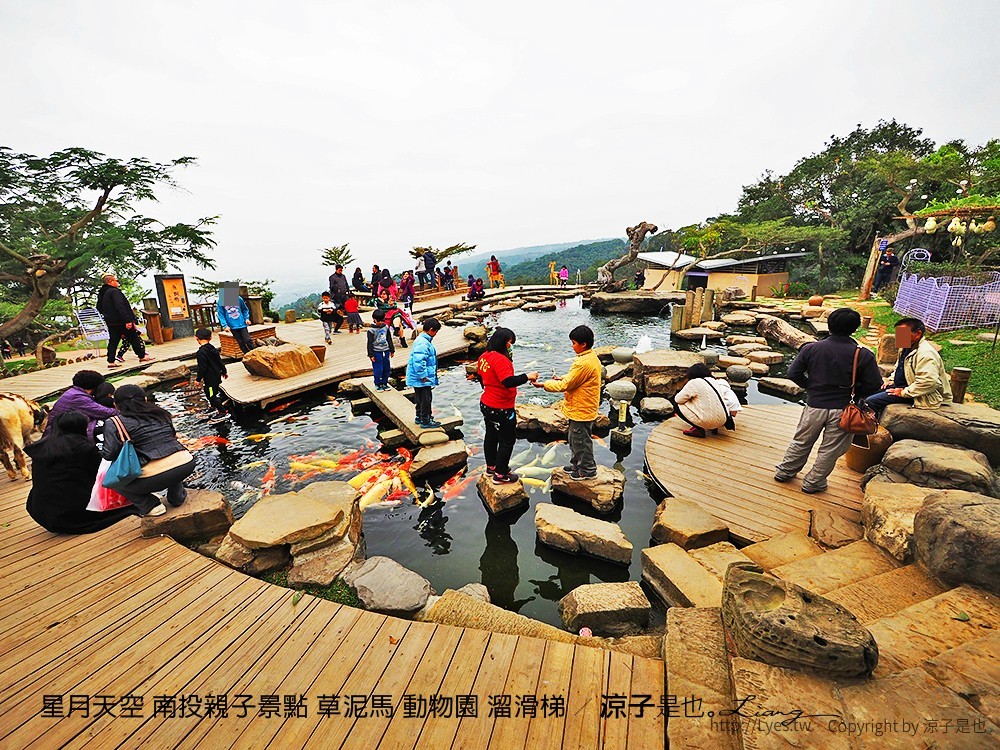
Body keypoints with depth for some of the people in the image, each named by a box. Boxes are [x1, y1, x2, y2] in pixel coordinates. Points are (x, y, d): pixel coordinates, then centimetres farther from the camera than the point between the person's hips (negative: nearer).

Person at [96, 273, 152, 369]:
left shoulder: (101, 294, 15)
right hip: (121, 322, -8)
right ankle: (142, 356, 7)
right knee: (135, 338, 2)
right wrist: (128, 320, -26)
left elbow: (99, 308, 24)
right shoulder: (114, 292, -14)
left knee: (113, 341, 9)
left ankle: (111, 361, 6)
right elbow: (120, 307, -23)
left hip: (111, 323, 9)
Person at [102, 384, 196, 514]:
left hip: (154, 478, -4)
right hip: (187, 464, 4)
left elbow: (109, 454, -1)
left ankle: (150, 506, 12)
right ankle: (177, 496, 29)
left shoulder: (114, 423, 3)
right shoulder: (160, 413, 15)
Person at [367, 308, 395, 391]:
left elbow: (389, 339, 14)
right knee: (378, 370, -2)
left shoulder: (386, 327, 5)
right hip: (376, 352, -5)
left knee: (386, 369, 10)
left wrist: (392, 350, 15)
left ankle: (384, 383, 23)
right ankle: (377, 385, 13)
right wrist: (371, 355, -11)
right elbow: (370, 343, -8)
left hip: (385, 351, 5)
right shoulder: (371, 330, -10)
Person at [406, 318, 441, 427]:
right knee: (425, 399, 2)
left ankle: (420, 417, 35)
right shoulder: (423, 343, -23)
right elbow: (419, 362, -29)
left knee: (421, 399, 21)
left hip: (419, 378, 10)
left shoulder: (423, 340, 10)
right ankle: (425, 421, 13)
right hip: (422, 379, -10)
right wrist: (423, 376, -21)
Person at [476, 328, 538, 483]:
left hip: (486, 405, 9)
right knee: (507, 440, 5)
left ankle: (491, 466, 37)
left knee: (491, 436, 22)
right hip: (501, 409, -9)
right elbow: (508, 381, -34)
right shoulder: (500, 359, -25)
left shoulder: (484, 357, 4)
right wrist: (527, 377, -28)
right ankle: (500, 474, 14)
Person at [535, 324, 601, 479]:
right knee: (574, 439, 23)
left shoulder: (584, 363, -27)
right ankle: (577, 464, 38)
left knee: (581, 440, 7)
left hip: (581, 410, -10)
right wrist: (563, 378, 5)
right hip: (583, 408, 10)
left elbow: (565, 385, -22)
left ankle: (588, 470, 23)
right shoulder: (592, 357, 6)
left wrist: (544, 384, -14)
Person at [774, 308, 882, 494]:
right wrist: (855, 392, 11)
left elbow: (793, 374, -3)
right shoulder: (863, 355, -10)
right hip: (842, 410, -1)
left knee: (801, 442, 19)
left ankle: (784, 471, 30)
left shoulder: (811, 348, -6)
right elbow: (874, 385, -7)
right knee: (830, 449, 13)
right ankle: (813, 482, 23)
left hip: (814, 406, 2)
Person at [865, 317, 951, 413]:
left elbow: (929, 382, -33)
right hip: (899, 386, 10)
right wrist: (892, 380, 14)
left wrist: (904, 392, -25)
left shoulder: (926, 354, -24)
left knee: (870, 402, -23)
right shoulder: (906, 347, 8)